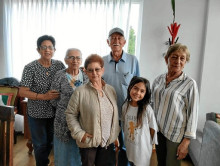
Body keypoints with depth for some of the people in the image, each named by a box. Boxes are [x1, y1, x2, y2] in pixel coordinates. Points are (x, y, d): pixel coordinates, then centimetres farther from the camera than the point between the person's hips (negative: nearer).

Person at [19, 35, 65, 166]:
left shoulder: (59, 65, -2)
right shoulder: (30, 68, -12)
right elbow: (22, 92, -14)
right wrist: (44, 96, -26)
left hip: (54, 111, 4)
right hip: (37, 113, -3)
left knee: (51, 141, 22)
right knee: (40, 144, 13)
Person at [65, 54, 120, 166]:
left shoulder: (111, 90, 1)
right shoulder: (80, 92, -14)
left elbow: (115, 115, 8)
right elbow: (70, 114, -8)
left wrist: (116, 135, 7)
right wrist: (79, 133, -14)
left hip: (108, 141, 4)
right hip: (88, 142, -3)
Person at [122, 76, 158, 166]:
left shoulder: (147, 109, -22)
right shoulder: (125, 106, -9)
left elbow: (153, 129, -11)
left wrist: (152, 143, -1)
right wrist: (126, 136, 11)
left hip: (143, 146, -4)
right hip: (129, 145, 4)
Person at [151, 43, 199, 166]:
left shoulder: (190, 84, -13)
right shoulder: (159, 79, 2)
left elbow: (193, 114, -12)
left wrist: (186, 142, -14)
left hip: (176, 134, -4)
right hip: (157, 130, 4)